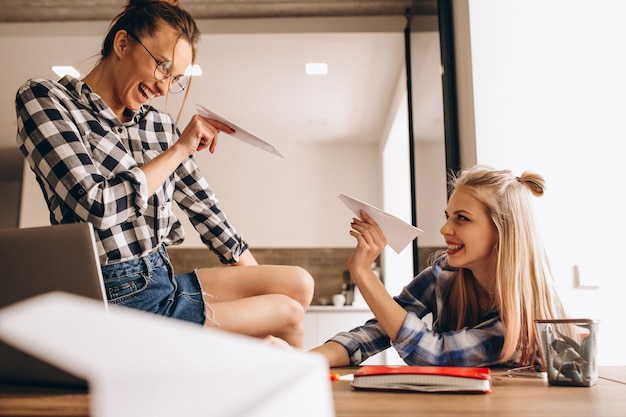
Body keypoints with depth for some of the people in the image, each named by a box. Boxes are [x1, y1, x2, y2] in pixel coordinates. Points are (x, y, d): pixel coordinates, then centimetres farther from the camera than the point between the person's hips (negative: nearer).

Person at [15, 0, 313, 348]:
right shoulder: (43, 98, -7)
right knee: (287, 314, -8)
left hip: (164, 280, 6)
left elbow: (204, 208, 14)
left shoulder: (160, 125, 8)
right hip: (117, 299, -6)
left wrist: (261, 286, 15)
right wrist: (180, 149, -12)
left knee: (298, 283, -2)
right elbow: (96, 206, -21)